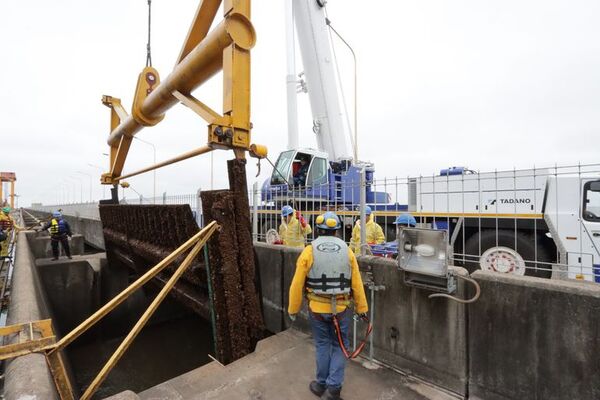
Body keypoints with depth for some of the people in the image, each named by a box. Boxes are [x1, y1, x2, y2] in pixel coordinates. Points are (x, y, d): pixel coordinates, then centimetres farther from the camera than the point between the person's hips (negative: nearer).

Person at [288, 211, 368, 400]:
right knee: (339, 345, 18)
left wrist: (293, 309, 4)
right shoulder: (347, 251, -6)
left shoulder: (309, 251, -11)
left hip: (317, 308, 0)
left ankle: (322, 384, 34)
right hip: (341, 308, 1)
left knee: (322, 345, 18)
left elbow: (297, 284, -8)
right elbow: (357, 284, -2)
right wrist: (362, 308, 10)